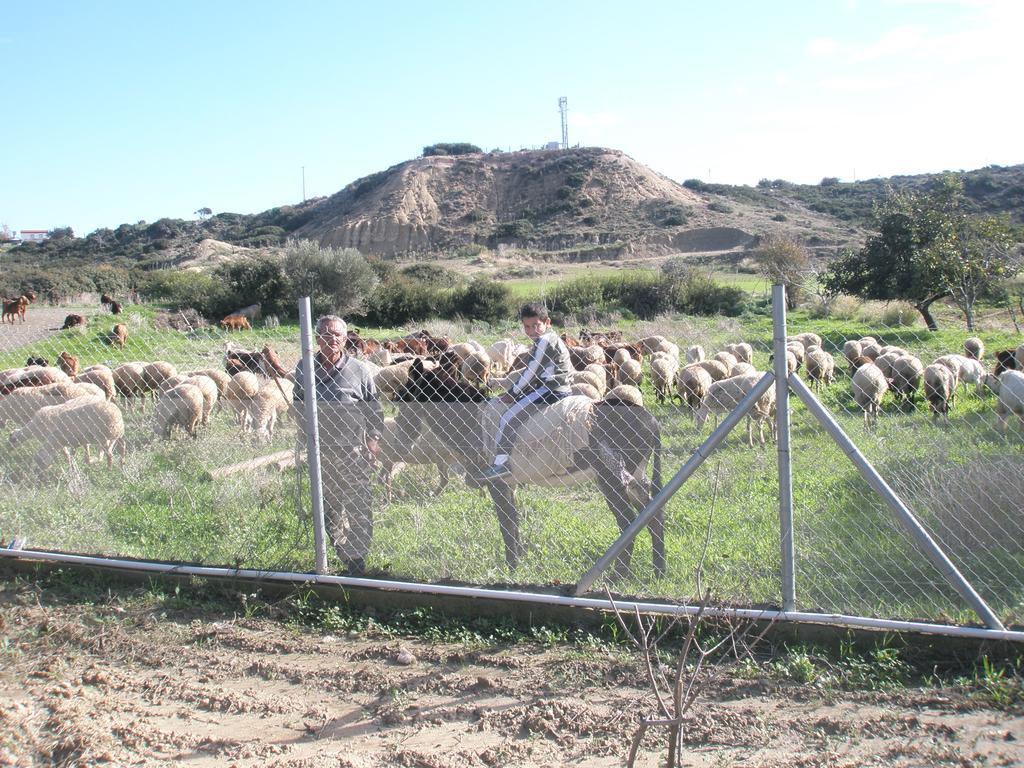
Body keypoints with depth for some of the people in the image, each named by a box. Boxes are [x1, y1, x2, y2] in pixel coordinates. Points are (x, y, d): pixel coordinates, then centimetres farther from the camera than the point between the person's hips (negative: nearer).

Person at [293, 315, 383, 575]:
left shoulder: (359, 370, -4)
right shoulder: (304, 368, 3)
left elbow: (374, 409, 2)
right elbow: (298, 404, 14)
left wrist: (373, 438, -6)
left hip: (353, 449, -3)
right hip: (319, 449, 3)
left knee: (357, 506, -3)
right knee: (329, 505, 13)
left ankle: (357, 558, 7)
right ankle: (342, 551, 28)